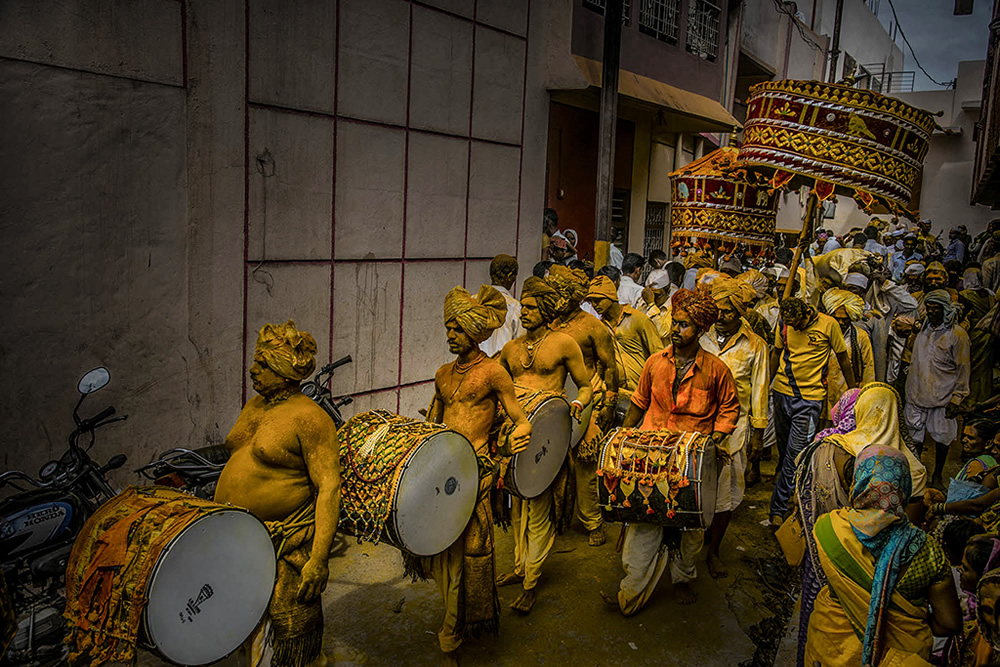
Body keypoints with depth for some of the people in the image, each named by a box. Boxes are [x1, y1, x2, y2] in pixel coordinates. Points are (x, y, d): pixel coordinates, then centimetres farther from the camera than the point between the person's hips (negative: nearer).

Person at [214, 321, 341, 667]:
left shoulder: (308, 417, -17)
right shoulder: (254, 405, 9)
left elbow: (329, 487, -22)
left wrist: (318, 559, -26)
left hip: (286, 543, -7)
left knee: (291, 629, 4)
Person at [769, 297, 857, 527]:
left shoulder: (828, 324, -11)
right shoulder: (784, 323, -1)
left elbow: (843, 358, 1)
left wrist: (853, 391, 10)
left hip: (810, 397, -4)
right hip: (782, 391, 4)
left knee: (796, 451, -6)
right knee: (782, 442, 19)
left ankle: (778, 507, 0)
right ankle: (783, 470, 51)